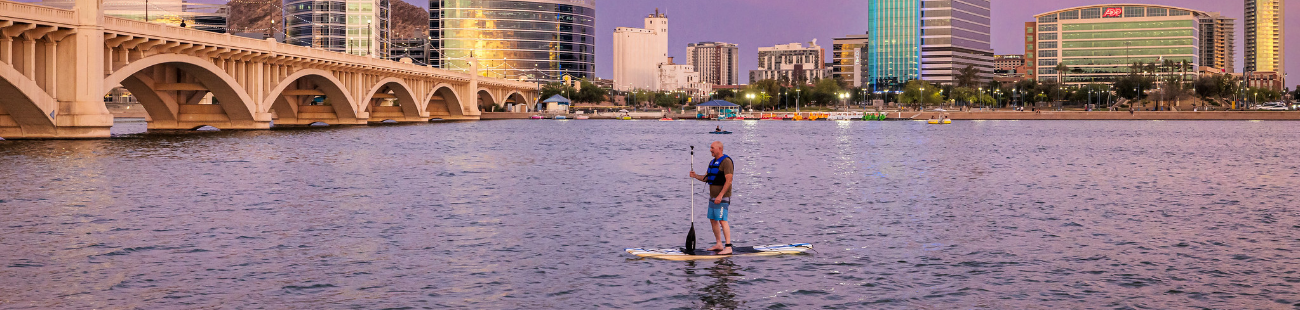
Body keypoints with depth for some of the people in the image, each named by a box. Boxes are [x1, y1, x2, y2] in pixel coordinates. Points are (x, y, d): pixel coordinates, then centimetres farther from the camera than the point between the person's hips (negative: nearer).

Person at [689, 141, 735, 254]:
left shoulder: (726, 161, -13)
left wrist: (720, 195, -24)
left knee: (722, 220, -13)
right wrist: (695, 176, 1)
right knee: (713, 220, 11)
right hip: (713, 196, 9)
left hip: (722, 197, -9)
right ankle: (719, 244, 21)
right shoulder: (712, 162, 16)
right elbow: (706, 178, 19)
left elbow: (728, 181, -19)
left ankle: (728, 247, -13)